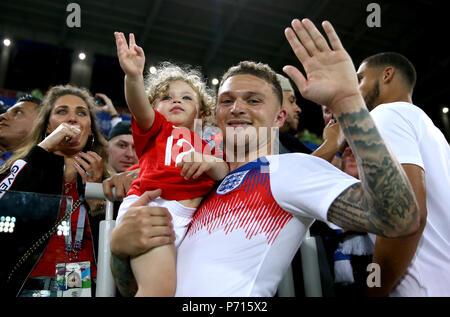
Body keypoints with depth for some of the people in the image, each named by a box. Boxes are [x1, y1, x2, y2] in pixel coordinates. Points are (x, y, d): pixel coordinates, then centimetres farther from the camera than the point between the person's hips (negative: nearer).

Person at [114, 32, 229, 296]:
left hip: (188, 218, 5)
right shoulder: (156, 128, 18)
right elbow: (140, 108, -5)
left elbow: (224, 173, 11)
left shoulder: (205, 147, 27)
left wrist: (211, 163, -13)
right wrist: (134, 76, -25)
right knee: (160, 284, -25)